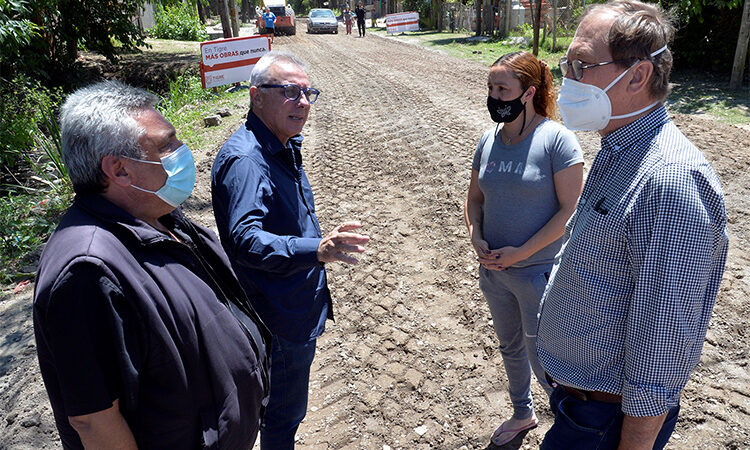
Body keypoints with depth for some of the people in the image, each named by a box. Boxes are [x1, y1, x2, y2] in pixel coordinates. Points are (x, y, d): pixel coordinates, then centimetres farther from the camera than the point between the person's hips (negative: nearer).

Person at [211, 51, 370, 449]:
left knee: (284, 406, 28)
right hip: (280, 320, -10)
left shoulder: (284, 147, 6)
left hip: (297, 309, 10)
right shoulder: (245, 159, -27)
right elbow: (245, 239, -41)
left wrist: (321, 247, 25)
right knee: (284, 416, 10)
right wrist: (317, 249, -56)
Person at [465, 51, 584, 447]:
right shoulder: (489, 141, 1)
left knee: (542, 361, 9)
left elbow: (570, 210, -18)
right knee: (510, 348, 23)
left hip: (538, 273, -6)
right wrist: (476, 236, -8)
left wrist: (521, 251, -19)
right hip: (493, 268, 6)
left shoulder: (556, 139, -16)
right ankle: (523, 413, 49)